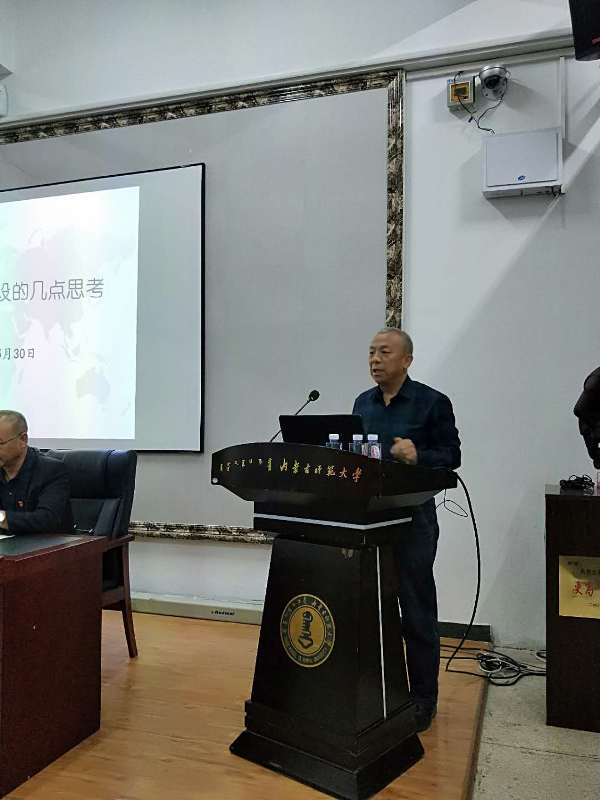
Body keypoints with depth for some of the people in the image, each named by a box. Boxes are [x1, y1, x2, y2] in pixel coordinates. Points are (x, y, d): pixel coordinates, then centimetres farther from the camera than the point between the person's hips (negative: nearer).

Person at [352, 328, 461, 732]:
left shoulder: (433, 402, -5)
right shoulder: (362, 403, 11)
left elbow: (452, 456, -6)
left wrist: (418, 456, -23)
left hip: (412, 518, -5)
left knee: (417, 612, 5)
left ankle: (423, 699, 20)